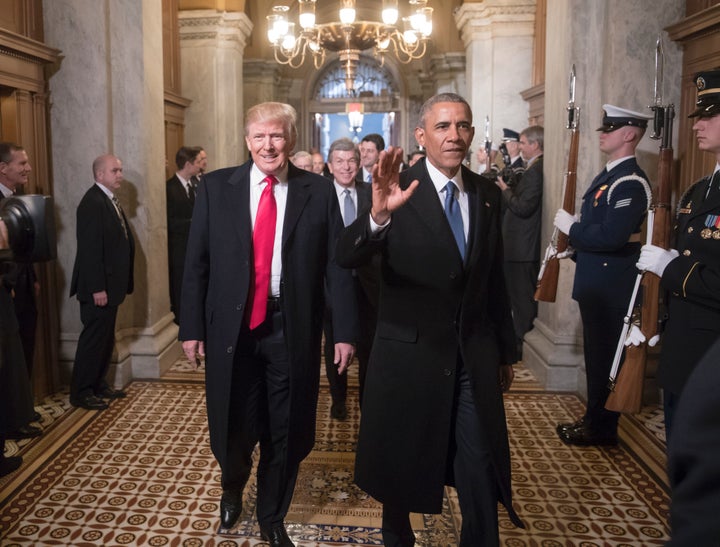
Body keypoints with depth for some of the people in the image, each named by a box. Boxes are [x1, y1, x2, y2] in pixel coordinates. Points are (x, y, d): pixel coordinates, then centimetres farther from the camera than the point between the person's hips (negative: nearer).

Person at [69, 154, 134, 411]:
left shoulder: (110, 200, 13)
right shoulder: (93, 202, -17)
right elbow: (90, 249, -21)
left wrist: (122, 284, 14)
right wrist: (97, 288, -23)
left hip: (110, 285, 9)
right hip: (99, 287, -9)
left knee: (105, 338, 15)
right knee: (93, 338, -1)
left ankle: (98, 385, 27)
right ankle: (81, 393, 10)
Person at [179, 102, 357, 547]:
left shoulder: (319, 191, 0)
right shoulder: (216, 187, 2)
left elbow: (337, 266, -2)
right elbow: (196, 263, 3)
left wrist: (345, 331, -6)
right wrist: (192, 326, 0)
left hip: (293, 328, 0)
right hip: (231, 326, 1)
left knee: (285, 431, 12)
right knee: (232, 426, 12)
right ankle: (233, 489, 48)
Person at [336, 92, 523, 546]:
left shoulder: (487, 194, 5)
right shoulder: (400, 191, -10)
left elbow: (495, 278, 11)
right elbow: (347, 257, -24)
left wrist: (506, 350, 14)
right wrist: (378, 214, -43)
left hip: (475, 356, 3)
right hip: (410, 353, -3)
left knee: (482, 478, 7)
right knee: (401, 470, 16)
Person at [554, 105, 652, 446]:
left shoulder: (630, 182, -18)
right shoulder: (608, 175, 14)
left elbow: (612, 235, -29)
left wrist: (571, 227, -17)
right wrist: (575, 246, 4)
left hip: (611, 284, -10)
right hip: (595, 281, 10)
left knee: (605, 354, 1)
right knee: (596, 353, 17)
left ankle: (603, 428, 15)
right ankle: (594, 418, 30)